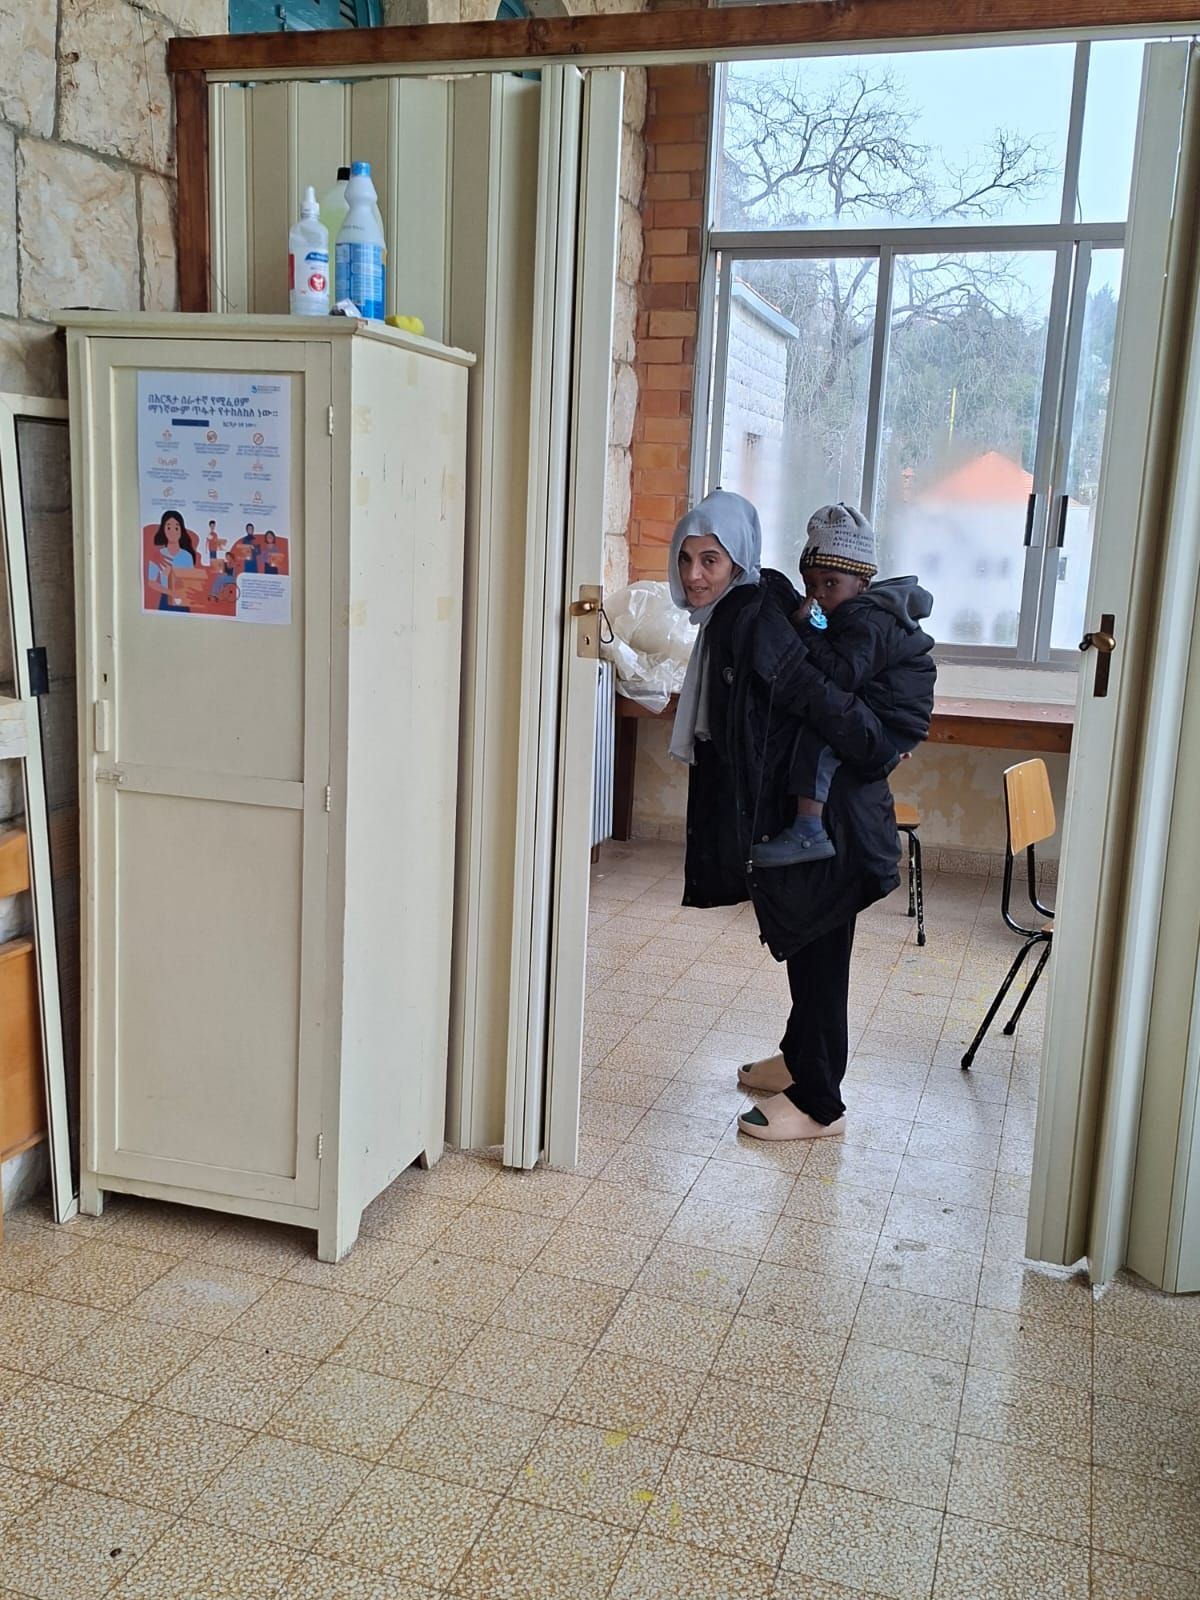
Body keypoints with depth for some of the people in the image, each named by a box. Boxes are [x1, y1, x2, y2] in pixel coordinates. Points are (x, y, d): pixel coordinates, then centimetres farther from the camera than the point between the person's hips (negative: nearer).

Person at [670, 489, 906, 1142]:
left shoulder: (750, 621, -22)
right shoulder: (736, 614, 8)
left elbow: (820, 698, -25)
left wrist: (878, 756, -12)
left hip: (823, 818, -10)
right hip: (792, 808, 10)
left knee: (815, 950, 1)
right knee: (805, 946, 22)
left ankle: (817, 1103, 13)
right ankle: (800, 1059, 40)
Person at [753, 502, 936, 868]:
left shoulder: (869, 623, -19)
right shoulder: (853, 616, 14)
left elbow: (842, 674, -33)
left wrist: (807, 629, -26)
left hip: (890, 726, -12)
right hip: (870, 720, 12)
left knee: (816, 735, -32)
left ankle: (809, 832, -37)